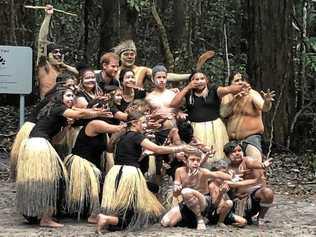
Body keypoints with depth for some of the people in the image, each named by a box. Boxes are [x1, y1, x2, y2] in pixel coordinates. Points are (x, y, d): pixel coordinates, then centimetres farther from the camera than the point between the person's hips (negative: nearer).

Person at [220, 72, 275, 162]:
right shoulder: (227, 96, 4)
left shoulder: (252, 94, -6)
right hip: (232, 139, 4)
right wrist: (235, 100, -25)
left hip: (251, 135, -4)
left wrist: (267, 101, -47)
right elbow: (223, 113, -12)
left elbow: (264, 107, -24)